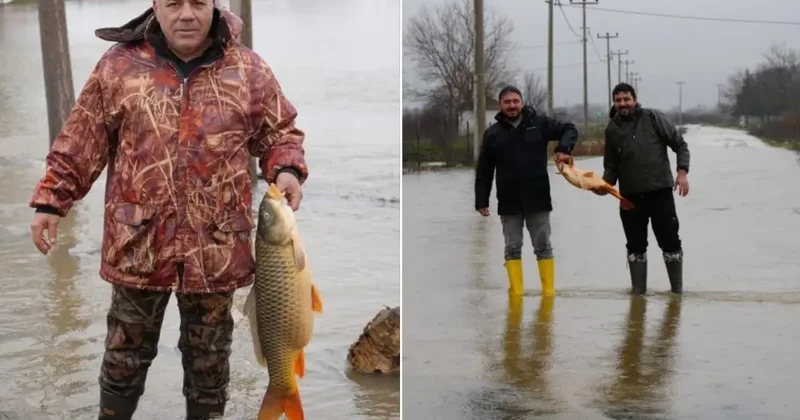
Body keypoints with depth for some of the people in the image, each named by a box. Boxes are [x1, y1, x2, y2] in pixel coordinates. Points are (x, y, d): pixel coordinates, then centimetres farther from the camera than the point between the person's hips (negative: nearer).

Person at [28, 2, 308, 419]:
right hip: (137, 244, 0)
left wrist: (287, 171, -11)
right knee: (126, 350, 15)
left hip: (216, 247, 0)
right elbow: (81, 141, 5)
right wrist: (51, 199, 2)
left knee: (209, 355, 15)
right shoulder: (119, 65, -1)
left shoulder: (249, 70, 0)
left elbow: (280, 133, 8)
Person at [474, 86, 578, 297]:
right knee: (513, 248, 6)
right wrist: (481, 201, -1)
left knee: (543, 246, 7)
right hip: (509, 202, 0)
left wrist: (563, 148, -12)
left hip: (537, 199, 0)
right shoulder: (493, 134, -1)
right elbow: (484, 172, 2)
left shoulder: (539, 123, -2)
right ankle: (516, 293, 13)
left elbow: (569, 129, 7)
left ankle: (549, 292, 14)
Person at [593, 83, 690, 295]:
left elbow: (680, 144, -1)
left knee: (670, 242, 4)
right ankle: (638, 290, 18)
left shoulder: (653, 118, -4)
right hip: (630, 197, 3)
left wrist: (682, 172, -13)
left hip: (660, 192, -3)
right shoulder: (612, 129, 5)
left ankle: (677, 288, 18)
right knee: (635, 246, 8)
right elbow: (611, 166, 9)